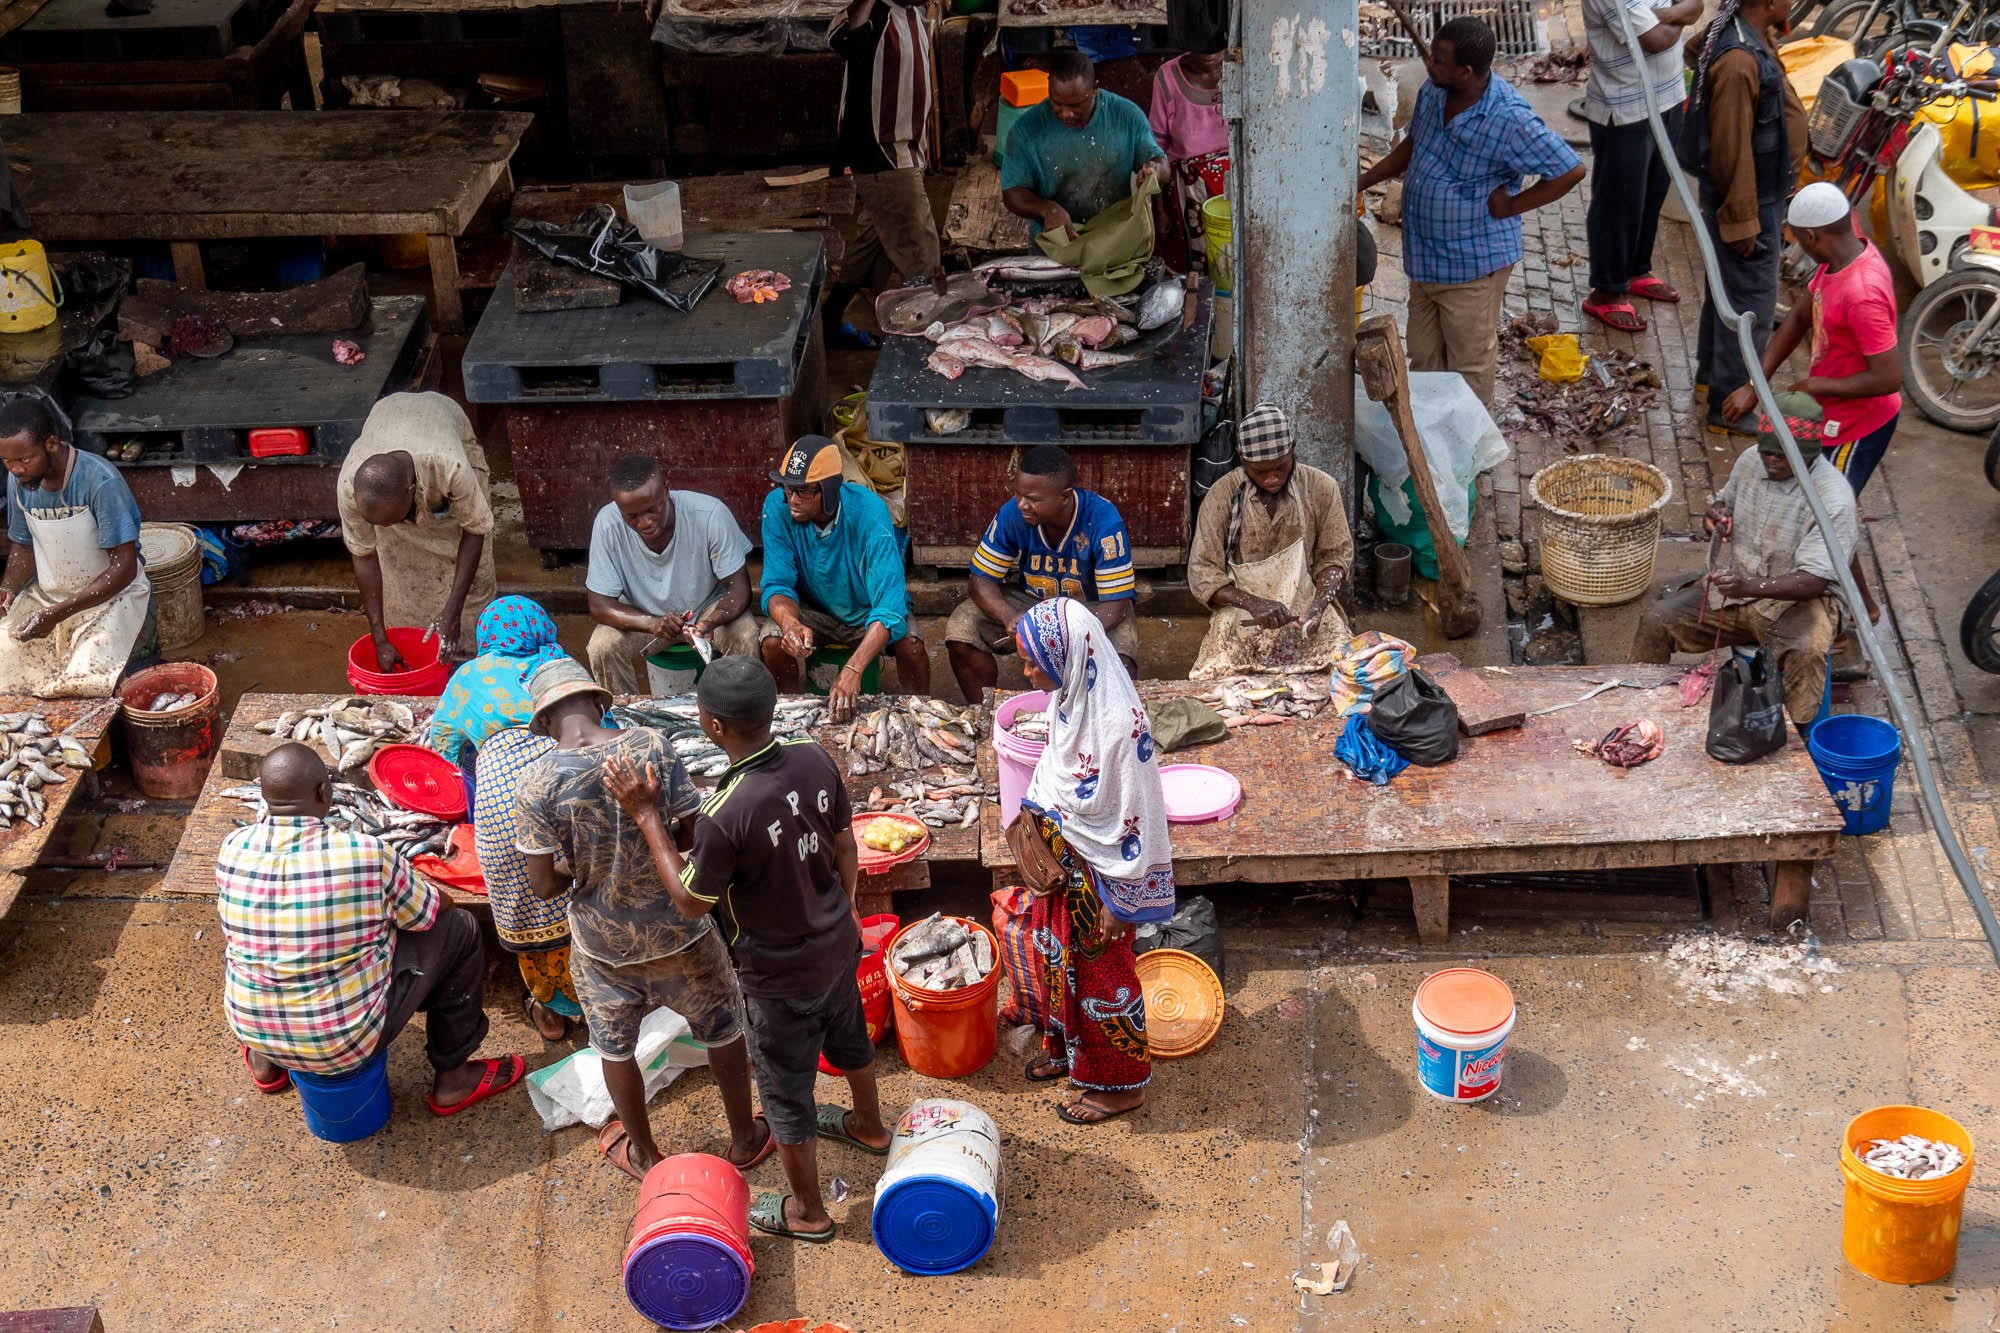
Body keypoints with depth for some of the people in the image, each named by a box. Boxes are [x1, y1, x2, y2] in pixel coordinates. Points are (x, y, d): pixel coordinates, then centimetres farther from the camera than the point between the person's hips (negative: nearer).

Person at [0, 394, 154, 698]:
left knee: (87, 682, -26)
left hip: (111, 596, -6)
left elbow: (124, 567, -22)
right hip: (47, 594, 6)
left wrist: (58, 613, -29)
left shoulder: (101, 482, -24)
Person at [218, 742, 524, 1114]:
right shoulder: (366, 854, -24)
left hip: (251, 1027, 5)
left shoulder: (232, 850, -12)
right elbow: (426, 913, -5)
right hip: (344, 1042, -5)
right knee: (459, 930, 9)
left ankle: (265, 1061, 38)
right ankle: (452, 1077, 22)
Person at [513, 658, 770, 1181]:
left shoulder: (537, 780, -18)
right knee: (721, 1030, 24)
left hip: (602, 942, 0)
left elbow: (543, 886, -15)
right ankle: (744, 1139, 43)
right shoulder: (650, 747, -18)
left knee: (615, 1047, 25)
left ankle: (643, 1155, 44)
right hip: (677, 930, 0)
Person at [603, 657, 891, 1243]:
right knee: (848, 1034, 34)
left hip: (781, 973, -6)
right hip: (838, 940, 6)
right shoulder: (815, 760, -17)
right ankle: (869, 1126, 62)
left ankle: (807, 1211, 38)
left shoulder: (724, 816, -37)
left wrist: (646, 814, -19)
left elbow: (691, 903, -20)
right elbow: (846, 846, -1)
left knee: (785, 1088, 17)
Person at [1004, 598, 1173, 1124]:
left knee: (1102, 973, 11)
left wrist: (1118, 901, -19)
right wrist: (1033, 821, 15)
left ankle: (1119, 1083, 32)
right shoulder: (1070, 695, -8)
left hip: (1100, 872, -8)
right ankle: (1070, 1047, 50)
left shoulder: (1117, 723, -33)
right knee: (1058, 955, 25)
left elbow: (1135, 815, -26)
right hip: (1061, 860, 8)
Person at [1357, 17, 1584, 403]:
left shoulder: (1509, 120, -27)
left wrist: (1512, 205, -16)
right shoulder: (1433, 91, -4)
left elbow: (1571, 171, -21)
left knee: (1469, 367, 9)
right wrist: (1364, 181, 7)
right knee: (1423, 358, 21)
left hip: (1472, 263, -8)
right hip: (1423, 255, 8)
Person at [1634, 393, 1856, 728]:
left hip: (1794, 600, -6)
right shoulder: (1752, 461, -3)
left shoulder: (1833, 496, -22)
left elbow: (1814, 582, -26)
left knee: (1808, 651, -37)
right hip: (1736, 588, 6)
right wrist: (1717, 513, -7)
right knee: (1656, 621, -11)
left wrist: (1750, 586, -40)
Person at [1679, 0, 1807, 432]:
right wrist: (1742, 220, -23)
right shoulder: (1740, 61, -32)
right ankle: (1729, 406, 9)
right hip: (1748, 200, -10)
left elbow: (1695, 49, 23)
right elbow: (1731, 150, -29)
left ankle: (1711, 372, 43)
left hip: (1760, 193, 11)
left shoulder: (1751, 38, -1)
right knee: (1751, 303, 0)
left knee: (1729, 287, 25)